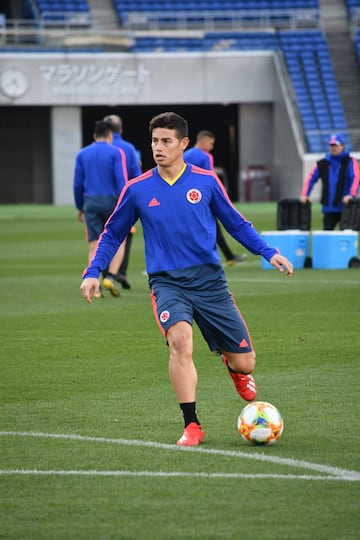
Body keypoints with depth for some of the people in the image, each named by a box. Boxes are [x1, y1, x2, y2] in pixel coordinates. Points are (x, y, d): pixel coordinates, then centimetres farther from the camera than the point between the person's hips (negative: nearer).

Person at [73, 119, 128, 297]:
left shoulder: (82, 154, 9)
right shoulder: (115, 153, -2)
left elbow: (78, 183, 9)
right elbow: (122, 181, -10)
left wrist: (80, 207, 18)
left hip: (91, 202, 3)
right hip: (111, 201, -3)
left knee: (94, 246, 4)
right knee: (119, 242, 10)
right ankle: (111, 277, -7)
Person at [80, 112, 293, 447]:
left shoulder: (206, 181, 1)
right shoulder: (137, 190, 1)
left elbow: (235, 224, 13)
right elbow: (112, 234, 13)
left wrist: (268, 252, 3)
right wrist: (92, 273, 2)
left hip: (209, 280, 1)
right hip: (167, 281, -1)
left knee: (244, 363, 1)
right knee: (180, 340, -31)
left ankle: (232, 365, 42)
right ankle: (191, 426, -22)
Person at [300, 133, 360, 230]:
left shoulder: (350, 162, 0)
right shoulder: (322, 163, 10)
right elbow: (311, 178, 8)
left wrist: (351, 195, -28)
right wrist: (304, 195, -4)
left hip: (345, 207, -3)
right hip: (329, 208, 3)